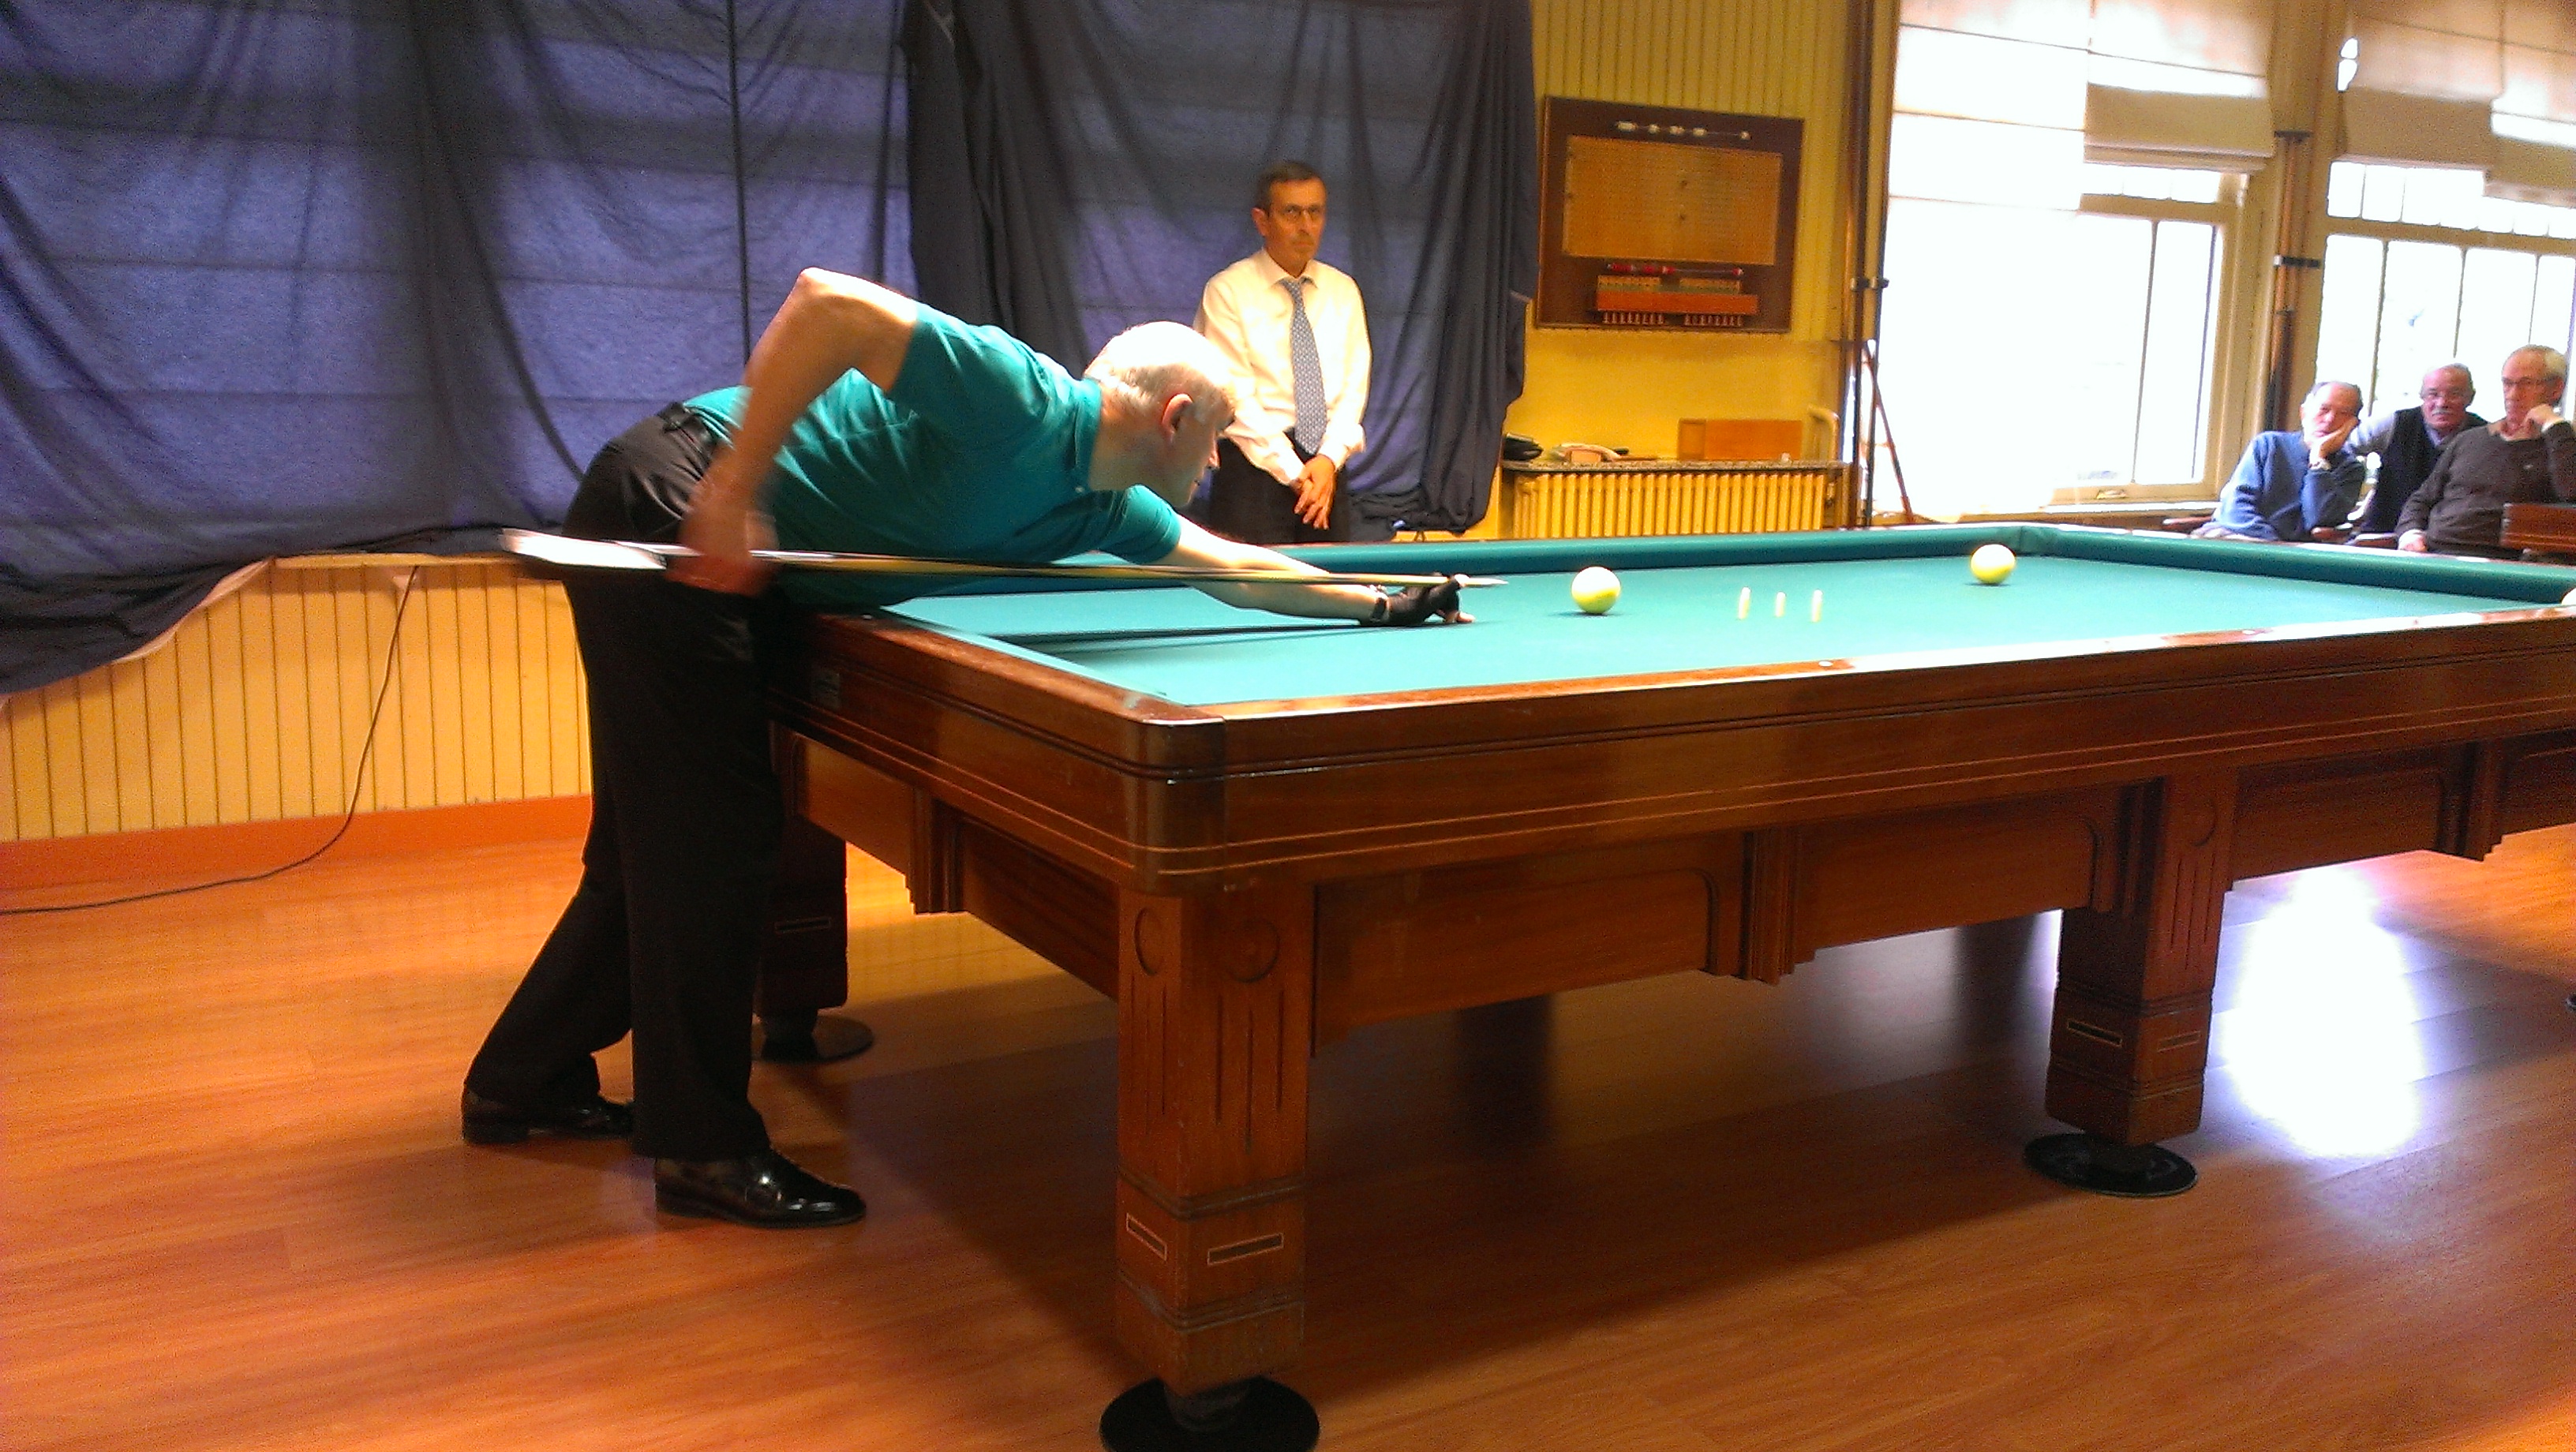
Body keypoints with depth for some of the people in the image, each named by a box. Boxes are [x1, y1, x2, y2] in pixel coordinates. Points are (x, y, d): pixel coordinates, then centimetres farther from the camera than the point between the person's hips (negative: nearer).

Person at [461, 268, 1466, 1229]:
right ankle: (706, 1149, 5)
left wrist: (1381, 602, 26)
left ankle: (524, 1080, 29)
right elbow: (829, 301, -29)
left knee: (662, 837, 15)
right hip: (669, 514, -10)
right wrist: (737, 486, -29)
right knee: (716, 834, -6)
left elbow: (1232, 569, 22)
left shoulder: (1098, 505, 8)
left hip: (735, 559, 10)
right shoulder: (1028, 404, -21)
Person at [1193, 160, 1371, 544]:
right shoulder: (1228, 292, -3)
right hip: (1254, 464, -4)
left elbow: (1355, 384, 7)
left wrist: (1330, 458, -9)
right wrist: (1292, 471, -14)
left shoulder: (1343, 291, 12)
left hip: (1327, 467, 4)